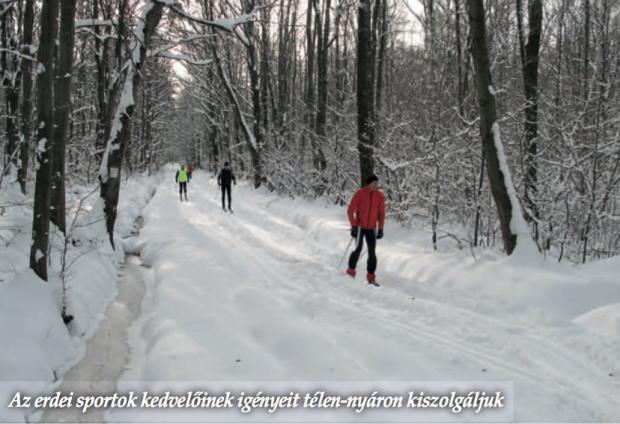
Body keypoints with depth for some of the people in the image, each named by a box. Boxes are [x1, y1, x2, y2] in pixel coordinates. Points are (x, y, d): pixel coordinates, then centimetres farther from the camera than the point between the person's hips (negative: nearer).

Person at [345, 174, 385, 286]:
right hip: (360, 226, -3)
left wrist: (380, 229, 3)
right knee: (358, 248, -11)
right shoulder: (359, 194, -10)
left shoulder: (379, 196, 0)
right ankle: (351, 271, 8)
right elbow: (350, 210, -7)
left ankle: (370, 277, 7)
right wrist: (353, 226, -11)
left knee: (372, 252, 1)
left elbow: (381, 213, 8)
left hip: (371, 228, 3)